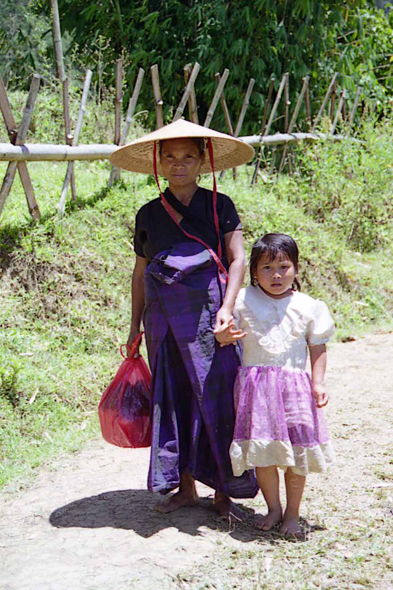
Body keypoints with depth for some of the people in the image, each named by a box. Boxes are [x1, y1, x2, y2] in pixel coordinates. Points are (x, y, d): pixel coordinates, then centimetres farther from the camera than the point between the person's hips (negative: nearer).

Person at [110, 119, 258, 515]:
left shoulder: (219, 206, 3)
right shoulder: (148, 215, 10)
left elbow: (237, 259, -3)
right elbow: (140, 273, 15)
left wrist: (226, 307, -16)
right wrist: (135, 326, 14)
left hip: (208, 314, -3)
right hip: (164, 318, 3)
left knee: (217, 399, -3)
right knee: (173, 400, 7)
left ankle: (223, 490, 9)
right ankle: (185, 487, 20)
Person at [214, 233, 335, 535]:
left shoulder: (307, 306, 5)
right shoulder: (243, 301, 4)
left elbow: (318, 347, 9)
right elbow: (225, 335, 6)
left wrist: (318, 383, -1)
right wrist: (225, 336, -18)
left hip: (295, 383, 0)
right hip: (255, 384, 0)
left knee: (297, 451, 2)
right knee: (262, 451, 1)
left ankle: (292, 513, 19)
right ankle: (273, 509, 21)